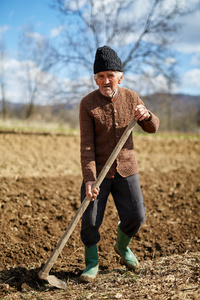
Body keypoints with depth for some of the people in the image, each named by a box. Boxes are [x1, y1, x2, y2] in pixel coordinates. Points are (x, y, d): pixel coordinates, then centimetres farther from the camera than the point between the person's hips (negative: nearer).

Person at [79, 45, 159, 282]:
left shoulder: (131, 98, 0)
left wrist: (146, 115, -18)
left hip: (126, 169, 3)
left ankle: (122, 246, 35)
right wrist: (89, 179, -22)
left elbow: (152, 128, 7)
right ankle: (92, 263, 20)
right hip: (98, 171, -3)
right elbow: (87, 145, -14)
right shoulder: (87, 104, -11)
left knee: (135, 216, 3)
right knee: (90, 220, -4)